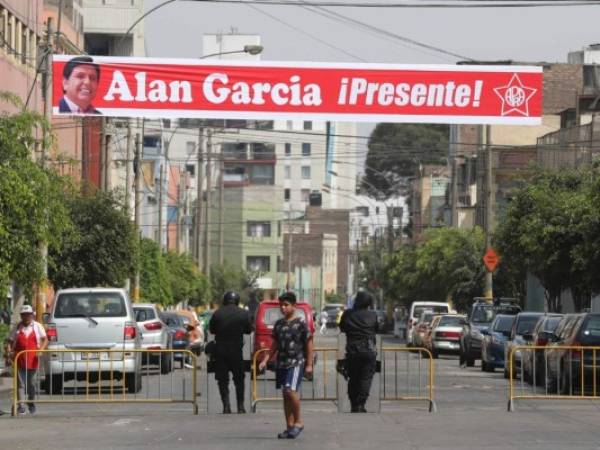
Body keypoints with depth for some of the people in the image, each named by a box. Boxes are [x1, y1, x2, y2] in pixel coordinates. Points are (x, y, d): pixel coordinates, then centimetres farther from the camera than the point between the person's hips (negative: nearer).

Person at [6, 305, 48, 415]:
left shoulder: (37, 326, 6)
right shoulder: (17, 327, 8)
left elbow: (45, 340, 4)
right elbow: (10, 341, 10)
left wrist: (41, 350, -14)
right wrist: (10, 351, -8)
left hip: (33, 360, 0)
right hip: (20, 360, 0)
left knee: (32, 384, 8)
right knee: (20, 383, -6)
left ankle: (31, 403, 24)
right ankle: (21, 406, -10)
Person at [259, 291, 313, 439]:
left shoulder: (300, 323, -4)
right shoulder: (278, 324, 12)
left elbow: (309, 344, -2)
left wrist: (309, 365, -5)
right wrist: (265, 360, 10)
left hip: (296, 362, -6)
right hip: (282, 363, 6)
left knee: (291, 391, -20)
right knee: (286, 394, 7)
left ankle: (298, 422, -6)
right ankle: (289, 426, 12)